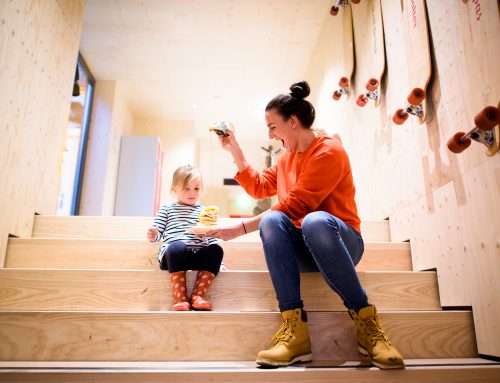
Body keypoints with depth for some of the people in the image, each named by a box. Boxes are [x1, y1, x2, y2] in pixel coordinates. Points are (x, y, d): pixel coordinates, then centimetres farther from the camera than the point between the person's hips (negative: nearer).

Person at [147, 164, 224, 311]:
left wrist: (216, 261, 7)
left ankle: (198, 295, -28)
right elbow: (158, 234, 16)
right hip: (174, 253, -2)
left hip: (198, 255, 2)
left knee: (216, 250, -31)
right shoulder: (167, 209, 21)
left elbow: (213, 238, 19)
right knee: (177, 246, -38)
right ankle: (180, 298, -36)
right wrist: (153, 235, -10)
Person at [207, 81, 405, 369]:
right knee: (272, 220, -27)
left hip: (341, 242, -5)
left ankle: (367, 321, -25)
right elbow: (258, 187, 21)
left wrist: (241, 228, -18)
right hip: (301, 248, 6)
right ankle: (295, 330, -35)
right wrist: (234, 149, 17)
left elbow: (294, 205, -19)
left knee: (315, 221, -40)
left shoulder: (329, 151, -10)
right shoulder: (287, 158, 17)